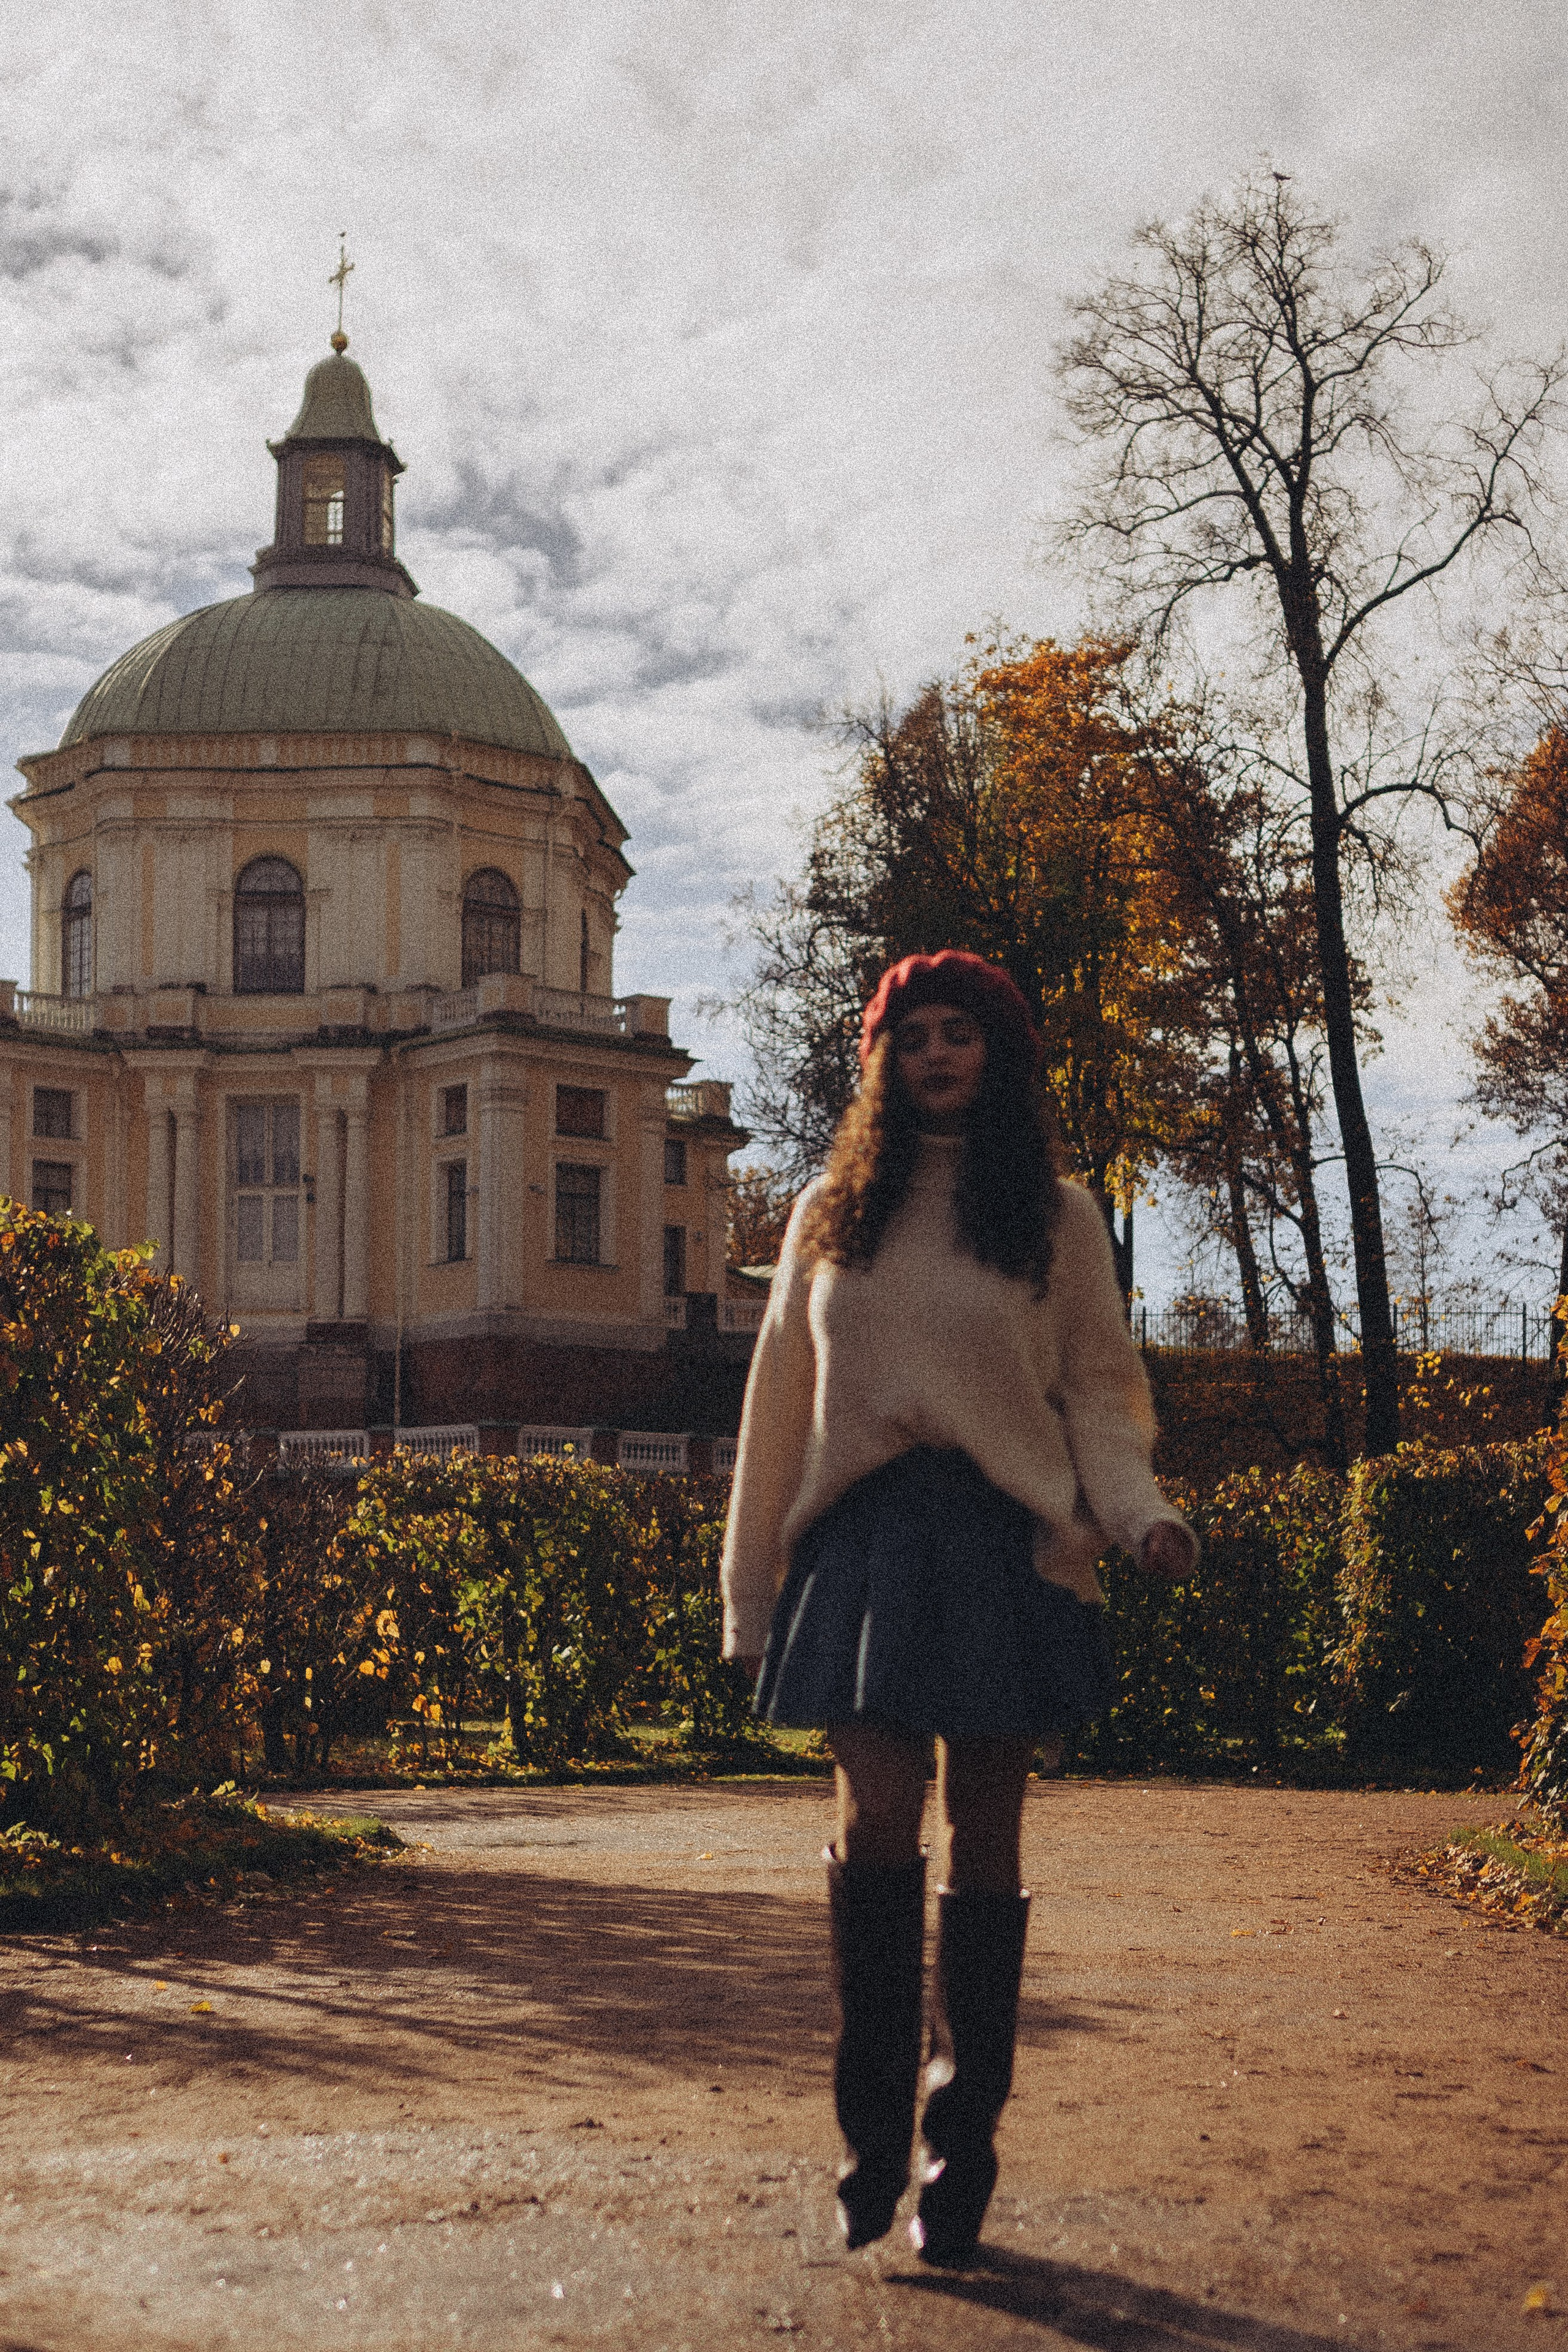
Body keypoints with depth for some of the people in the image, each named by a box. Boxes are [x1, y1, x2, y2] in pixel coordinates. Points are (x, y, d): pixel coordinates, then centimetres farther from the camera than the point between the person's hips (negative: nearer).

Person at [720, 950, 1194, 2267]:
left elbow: (1100, 1389, 8)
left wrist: (1139, 1513, -12)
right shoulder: (832, 1212, 14)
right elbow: (781, 1403, 15)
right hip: (864, 1536, 1)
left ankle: (961, 2157, 11)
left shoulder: (1057, 1216, 9)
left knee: (983, 1841, 1)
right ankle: (875, 2134, 2)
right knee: (877, 1813, -11)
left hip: (1005, 1542, -1)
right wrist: (753, 1589, 14)